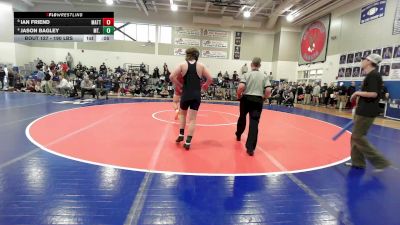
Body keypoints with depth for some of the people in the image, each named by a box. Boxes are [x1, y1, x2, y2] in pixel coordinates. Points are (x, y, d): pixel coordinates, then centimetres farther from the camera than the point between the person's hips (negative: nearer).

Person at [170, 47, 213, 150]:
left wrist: (179, 85, 4)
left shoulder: (183, 65, 0)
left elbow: (172, 76, -8)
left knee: (182, 114, 25)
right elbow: (210, 78, 1)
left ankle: (181, 134, 23)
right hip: (196, 95, 0)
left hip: (186, 94, 0)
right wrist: (205, 86, 18)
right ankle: (188, 142, 3)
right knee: (192, 119, 4)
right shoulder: (201, 66, 3)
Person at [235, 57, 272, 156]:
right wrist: (264, 98, 12)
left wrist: (239, 95, 1)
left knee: (242, 117, 24)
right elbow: (268, 90, -6)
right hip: (258, 100, 0)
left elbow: (241, 86, -17)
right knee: (254, 123, -1)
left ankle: (238, 135, 48)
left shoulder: (246, 74, -2)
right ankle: (250, 148, -6)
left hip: (246, 99, 0)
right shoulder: (264, 76, 4)